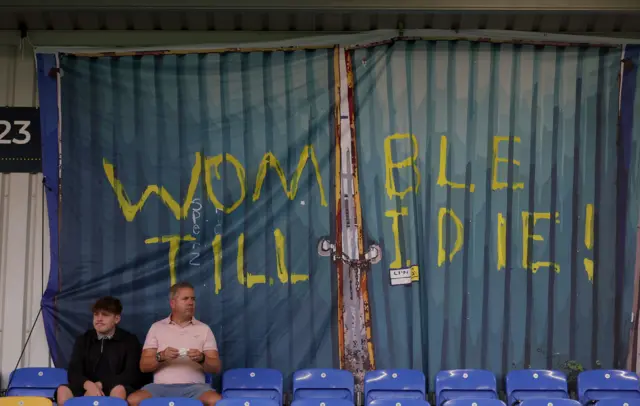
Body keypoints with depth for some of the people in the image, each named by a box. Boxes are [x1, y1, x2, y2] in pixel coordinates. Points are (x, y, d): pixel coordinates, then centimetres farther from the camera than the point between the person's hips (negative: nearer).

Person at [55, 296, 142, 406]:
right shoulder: (83, 340, 12)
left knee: (119, 390, -38)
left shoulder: (130, 341, 4)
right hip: (87, 392, 2)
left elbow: (131, 375, -6)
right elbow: (73, 372, 1)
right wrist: (88, 385, -23)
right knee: (62, 391, -28)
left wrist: (100, 385, -18)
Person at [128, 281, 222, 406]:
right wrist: (161, 357, -13)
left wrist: (202, 359, -14)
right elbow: (144, 366, 8)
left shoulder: (204, 329, 13)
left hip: (193, 386, 0)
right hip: (162, 386, 0)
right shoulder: (157, 327, 13)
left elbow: (217, 367, 8)